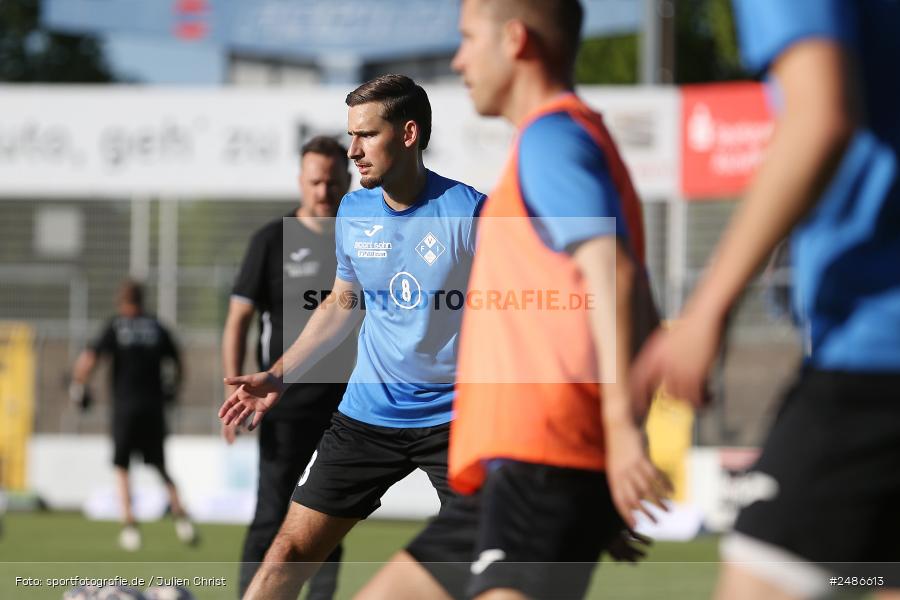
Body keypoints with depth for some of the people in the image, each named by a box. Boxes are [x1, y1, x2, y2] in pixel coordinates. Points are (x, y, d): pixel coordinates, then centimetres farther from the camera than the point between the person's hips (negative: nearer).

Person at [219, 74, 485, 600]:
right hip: (367, 414, 4)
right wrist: (277, 377, 13)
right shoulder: (353, 212, 3)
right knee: (290, 553, 0)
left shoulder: (471, 213, -14)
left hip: (453, 417, -4)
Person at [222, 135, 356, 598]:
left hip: (349, 404, 3)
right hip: (287, 402, -3)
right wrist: (234, 393, -13)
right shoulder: (274, 240, -2)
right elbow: (238, 320, -3)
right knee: (272, 517, -6)